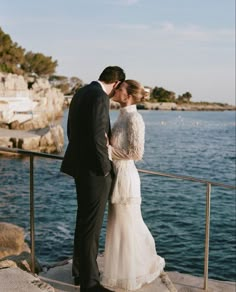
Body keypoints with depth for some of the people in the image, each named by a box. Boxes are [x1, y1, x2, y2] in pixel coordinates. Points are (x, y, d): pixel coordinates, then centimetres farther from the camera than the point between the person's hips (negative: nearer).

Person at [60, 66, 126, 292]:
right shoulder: (100, 97, -18)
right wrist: (105, 169, -13)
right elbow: (98, 137, -23)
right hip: (94, 170, -10)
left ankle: (80, 272, 33)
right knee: (91, 225, -1)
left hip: (80, 166, 10)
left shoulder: (80, 93, 12)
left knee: (83, 221, 19)